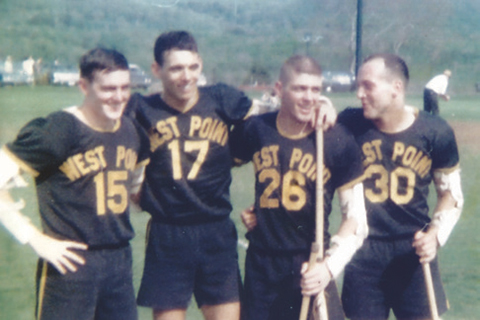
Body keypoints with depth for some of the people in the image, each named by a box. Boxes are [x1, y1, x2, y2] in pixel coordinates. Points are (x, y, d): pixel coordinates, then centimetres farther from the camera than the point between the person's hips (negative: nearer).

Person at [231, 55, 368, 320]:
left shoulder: (339, 141, -9)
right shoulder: (255, 129, -1)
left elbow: (355, 216, -8)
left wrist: (330, 265, -20)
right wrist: (241, 209, 8)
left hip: (309, 266, -3)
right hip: (261, 263, 3)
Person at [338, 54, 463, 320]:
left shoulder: (435, 132, -5)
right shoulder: (350, 124, -8)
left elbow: (451, 192, 6)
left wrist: (435, 234, -9)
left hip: (414, 250, 0)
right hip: (363, 251, 0)